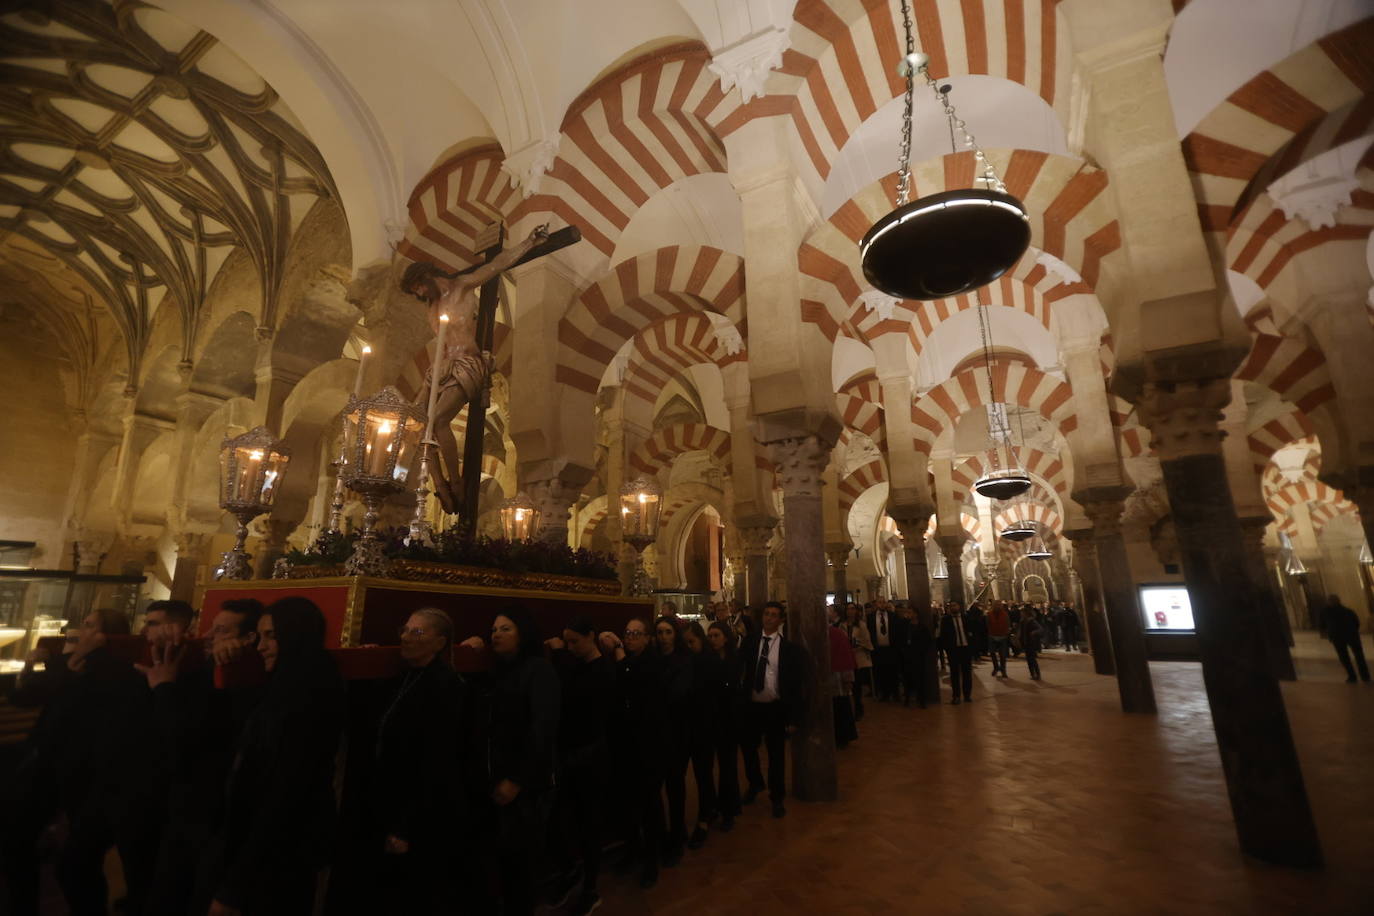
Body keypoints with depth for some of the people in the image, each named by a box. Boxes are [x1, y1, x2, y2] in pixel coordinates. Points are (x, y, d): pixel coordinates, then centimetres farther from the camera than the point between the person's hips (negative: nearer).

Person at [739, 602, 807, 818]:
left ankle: (777, 798, 36)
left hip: (776, 709, -2)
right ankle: (755, 785, 47)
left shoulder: (790, 647, -9)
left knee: (776, 754, 12)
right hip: (751, 706, 2)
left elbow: (797, 685, -7)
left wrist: (794, 717, -9)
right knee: (748, 749, 18)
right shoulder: (750, 642, -3)